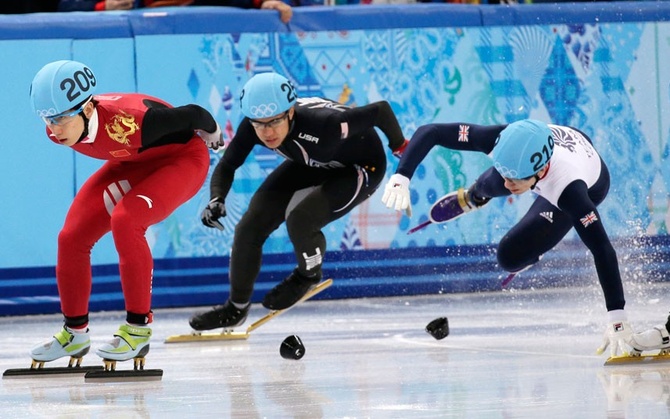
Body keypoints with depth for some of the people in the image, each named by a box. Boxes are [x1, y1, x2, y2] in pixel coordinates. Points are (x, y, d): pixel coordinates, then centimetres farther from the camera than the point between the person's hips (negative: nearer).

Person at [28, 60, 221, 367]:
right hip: (132, 164, 7)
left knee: (125, 219, -31)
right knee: (72, 236, -4)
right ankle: (75, 333, 14)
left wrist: (212, 134, -5)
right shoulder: (57, 132, -21)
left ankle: (138, 328, -20)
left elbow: (192, 116, -25)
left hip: (182, 157, -7)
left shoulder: (128, 121, -42)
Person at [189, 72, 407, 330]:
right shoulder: (251, 128, -26)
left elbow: (381, 111, -31)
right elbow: (226, 166, -10)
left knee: (300, 219, -29)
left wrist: (402, 149, -20)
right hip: (310, 164, 6)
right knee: (251, 227, -3)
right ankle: (236, 308, 19)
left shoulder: (321, 123, -42)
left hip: (361, 168, -6)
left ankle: (309, 274, 5)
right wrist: (216, 200, -28)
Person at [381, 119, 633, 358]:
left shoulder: (570, 189, -48)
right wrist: (401, 178, -44)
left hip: (591, 183, -3)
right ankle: (473, 198, 60)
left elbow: (602, 249, -48)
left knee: (510, 258, -12)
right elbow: (429, 133, -32)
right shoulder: (505, 141, -39)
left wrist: (617, 317, -52)